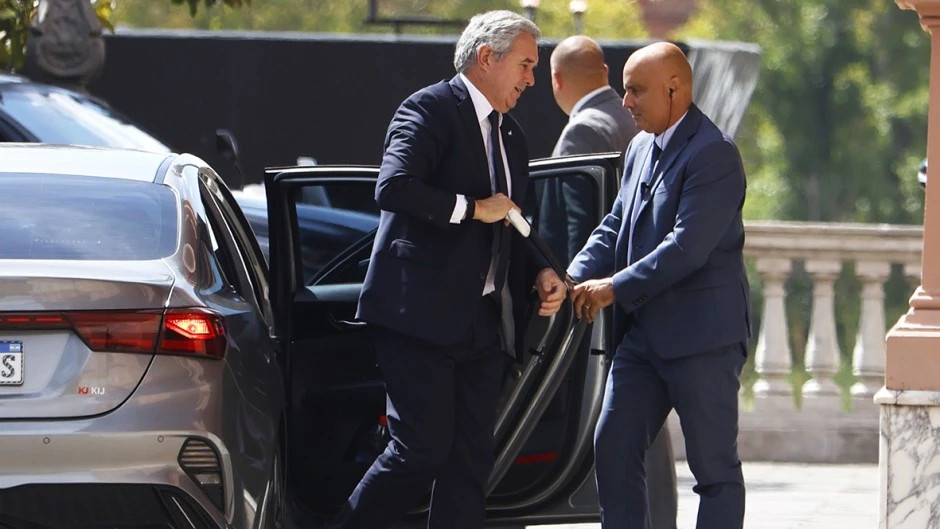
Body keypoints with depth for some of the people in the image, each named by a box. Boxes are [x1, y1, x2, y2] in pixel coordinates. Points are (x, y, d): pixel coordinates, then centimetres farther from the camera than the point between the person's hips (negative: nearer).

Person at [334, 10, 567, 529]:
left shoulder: (511, 136, 20)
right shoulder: (430, 109, -7)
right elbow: (392, 188, -22)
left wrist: (540, 273, 9)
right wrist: (472, 207, -17)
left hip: (481, 326, 8)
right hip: (421, 315, -8)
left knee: (470, 463, 5)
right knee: (421, 451, -11)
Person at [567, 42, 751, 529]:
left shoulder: (713, 155, -15)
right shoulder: (640, 149, 14)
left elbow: (688, 247, -22)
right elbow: (614, 227, 14)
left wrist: (616, 288, -19)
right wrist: (573, 280, -3)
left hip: (702, 335, -9)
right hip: (644, 333, 9)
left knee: (714, 465, -1)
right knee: (614, 447, 4)